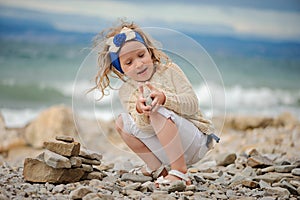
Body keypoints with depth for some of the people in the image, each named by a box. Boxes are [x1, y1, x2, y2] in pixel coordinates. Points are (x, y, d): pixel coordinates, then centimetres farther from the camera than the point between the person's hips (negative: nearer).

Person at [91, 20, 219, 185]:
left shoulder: (169, 70, -4)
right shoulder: (126, 92, 3)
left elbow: (192, 104, -13)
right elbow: (144, 129, -10)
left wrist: (164, 98, -31)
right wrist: (140, 111, -34)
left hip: (197, 140, -5)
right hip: (165, 151, 5)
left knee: (159, 113, -29)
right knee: (122, 122, -2)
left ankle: (180, 171, -31)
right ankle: (157, 168, 1)